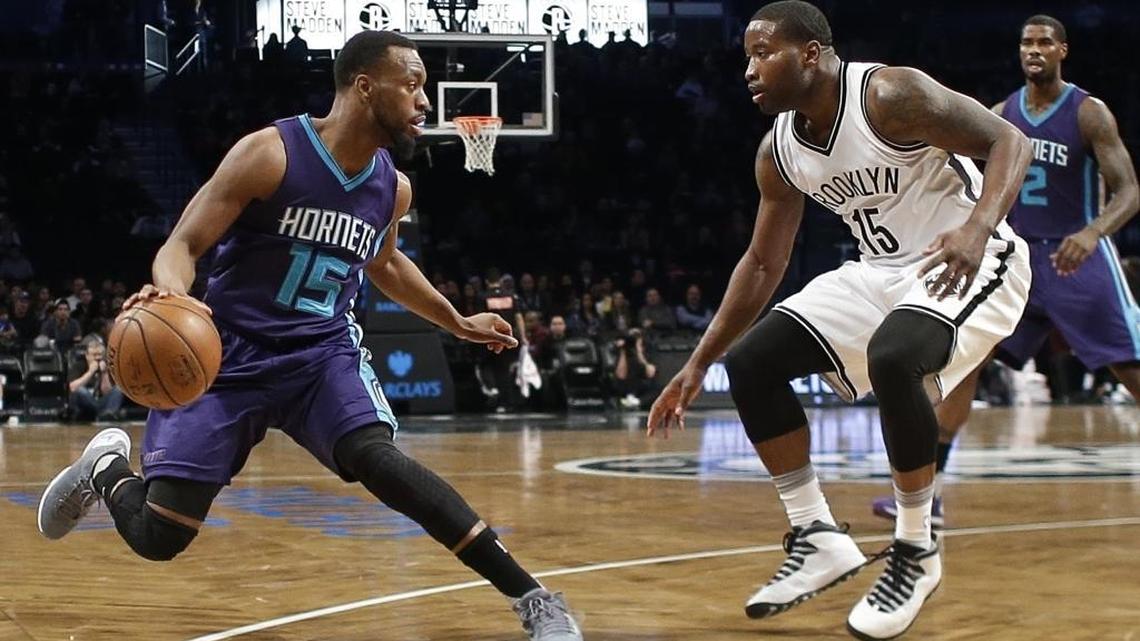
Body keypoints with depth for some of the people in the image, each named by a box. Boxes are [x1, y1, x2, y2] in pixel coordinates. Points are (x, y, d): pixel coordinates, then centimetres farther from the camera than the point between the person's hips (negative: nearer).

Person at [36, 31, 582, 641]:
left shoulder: (393, 188, 3)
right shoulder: (269, 154, -15)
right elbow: (183, 245, -15)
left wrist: (457, 323, 28)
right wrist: (170, 294, -38)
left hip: (323, 350, 3)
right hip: (230, 351, -3)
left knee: (375, 456, -28)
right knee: (157, 537, -6)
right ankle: (108, 466, 31)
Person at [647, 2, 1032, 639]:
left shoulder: (891, 95, -22)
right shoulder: (778, 152, 0)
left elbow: (1009, 141, -22)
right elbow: (763, 263, 10)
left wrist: (978, 228, -41)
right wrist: (698, 365, 7)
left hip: (966, 264, -8)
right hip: (881, 270, 8)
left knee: (893, 359, -36)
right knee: (750, 364, -3)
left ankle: (917, 551, -17)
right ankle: (819, 538, 5)